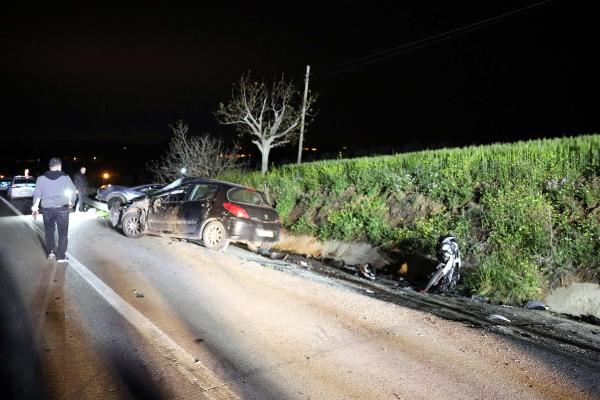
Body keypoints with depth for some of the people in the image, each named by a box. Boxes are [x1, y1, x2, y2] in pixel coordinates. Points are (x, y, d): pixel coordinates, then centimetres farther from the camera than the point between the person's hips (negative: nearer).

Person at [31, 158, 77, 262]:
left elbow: (37, 194, 1)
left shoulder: (41, 178, -1)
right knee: (63, 232, 4)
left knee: (49, 231, 17)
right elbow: (73, 191, 2)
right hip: (62, 208, -2)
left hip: (47, 209, 2)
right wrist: (70, 202, 20)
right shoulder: (65, 177, -4)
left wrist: (35, 206, 14)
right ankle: (61, 256, 4)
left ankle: (50, 252, 20)